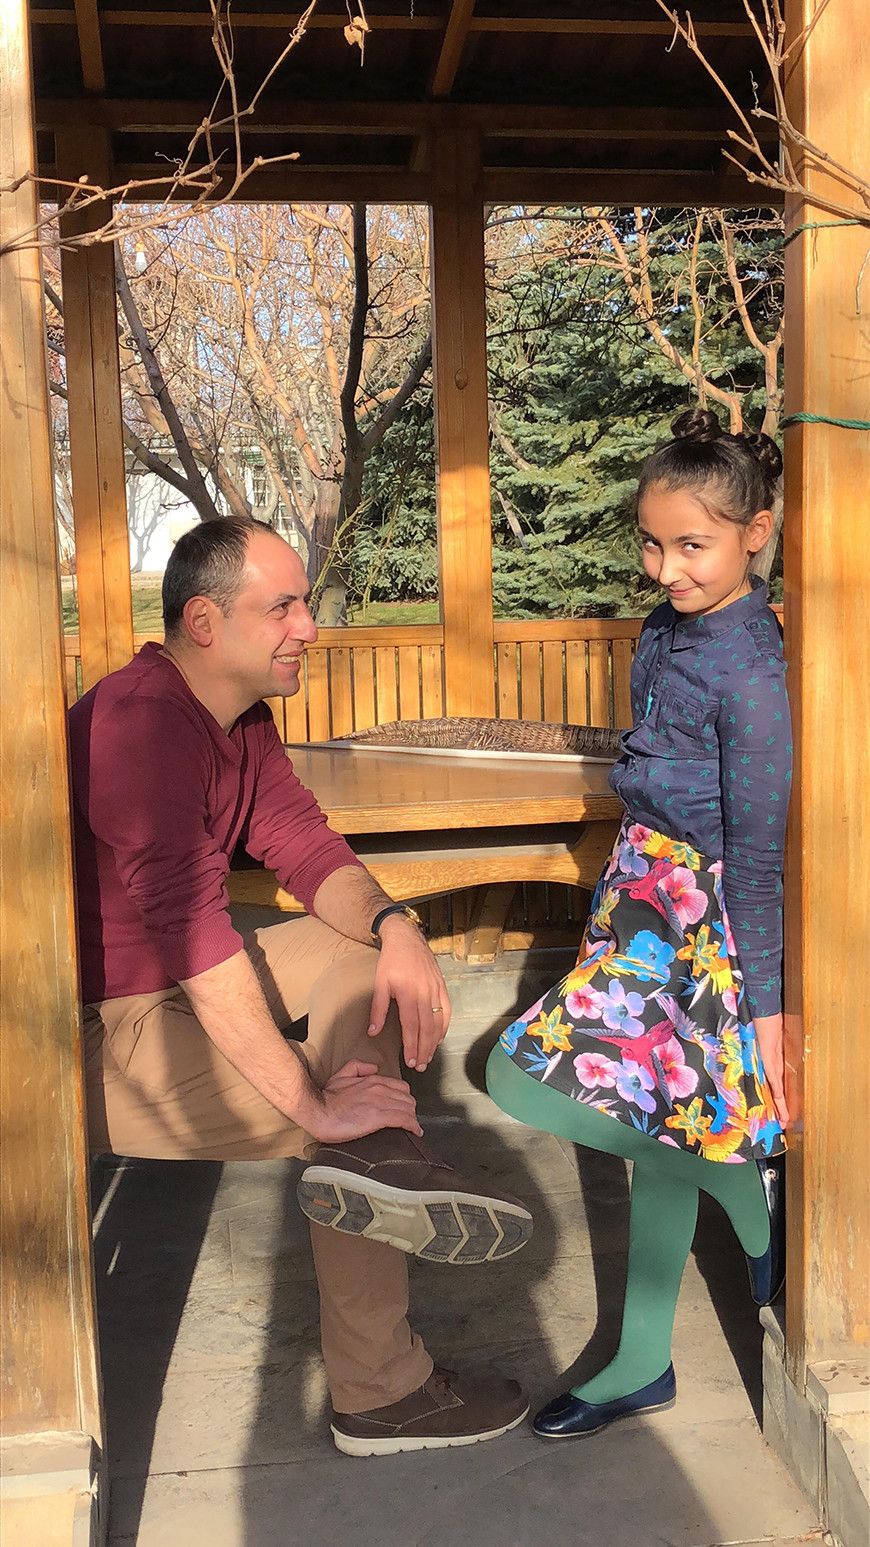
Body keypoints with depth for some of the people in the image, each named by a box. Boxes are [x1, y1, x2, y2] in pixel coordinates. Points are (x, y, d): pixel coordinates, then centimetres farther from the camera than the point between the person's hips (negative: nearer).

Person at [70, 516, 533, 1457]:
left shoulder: (240, 715, 6)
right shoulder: (139, 721, -26)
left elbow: (305, 847, 2)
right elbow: (190, 928, -35)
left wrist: (395, 927, -20)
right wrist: (313, 1106, -34)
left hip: (175, 987, 10)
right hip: (96, 1040, -10)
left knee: (367, 948, 2)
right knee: (353, 1107, -14)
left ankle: (378, 1162, -19)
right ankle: (380, 1396, -2)